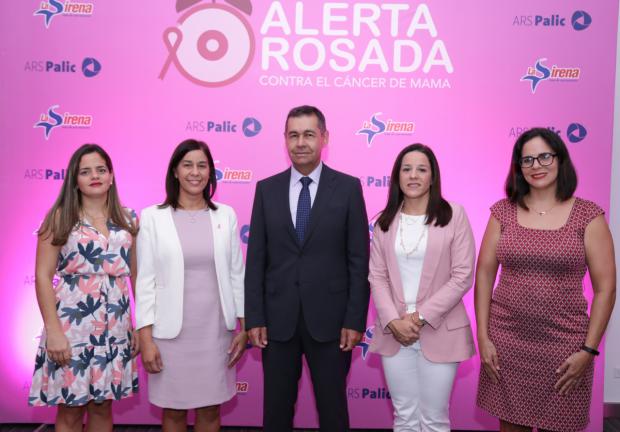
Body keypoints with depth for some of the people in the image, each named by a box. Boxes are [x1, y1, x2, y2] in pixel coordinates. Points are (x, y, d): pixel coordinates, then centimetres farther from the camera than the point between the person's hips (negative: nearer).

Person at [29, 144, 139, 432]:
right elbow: (43, 276, -5)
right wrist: (53, 330, -12)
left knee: (102, 406, 12)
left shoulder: (128, 220, 7)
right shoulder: (60, 217, -1)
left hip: (115, 328, 3)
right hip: (71, 325, -2)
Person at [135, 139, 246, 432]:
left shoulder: (226, 215, 2)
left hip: (216, 330, 2)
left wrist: (244, 326, 4)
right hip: (171, 332, -2)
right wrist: (146, 337, -8)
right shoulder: (153, 217, -4)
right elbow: (145, 281, -4)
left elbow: (236, 275, 6)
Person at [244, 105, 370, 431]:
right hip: (278, 319, 2)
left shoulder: (348, 187, -2)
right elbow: (256, 260, 3)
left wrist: (355, 320, -7)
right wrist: (254, 318, -2)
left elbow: (359, 260, -3)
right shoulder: (266, 189, 4)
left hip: (329, 319, -2)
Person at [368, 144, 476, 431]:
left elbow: (463, 276, -8)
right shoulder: (385, 221, 6)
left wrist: (422, 317, -13)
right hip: (395, 332, 3)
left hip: (439, 332, -2)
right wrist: (393, 321, -12)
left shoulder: (454, 215, -4)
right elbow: (377, 277, 2)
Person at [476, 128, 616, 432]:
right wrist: (483, 337, -3)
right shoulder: (503, 212, 2)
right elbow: (484, 274, 2)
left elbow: (605, 287, -4)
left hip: (563, 346, -1)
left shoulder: (588, 215, -3)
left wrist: (589, 350, -7)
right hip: (506, 341, 2)